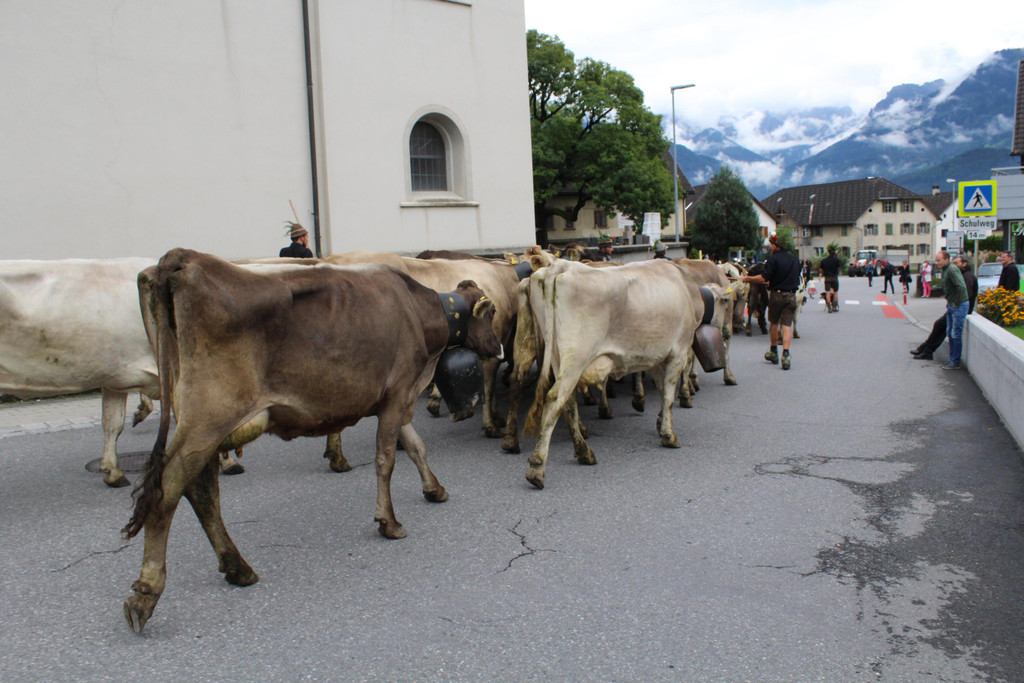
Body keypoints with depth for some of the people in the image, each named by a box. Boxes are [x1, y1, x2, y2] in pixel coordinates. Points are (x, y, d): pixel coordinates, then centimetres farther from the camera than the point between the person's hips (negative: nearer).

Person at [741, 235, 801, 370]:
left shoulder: (773, 259, -10)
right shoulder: (795, 259, 9)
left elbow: (764, 278, -15)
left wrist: (747, 278, -1)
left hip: (776, 294, -3)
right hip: (791, 295, 3)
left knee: (774, 323, 13)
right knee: (786, 325, 0)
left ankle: (773, 352, 25)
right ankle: (786, 354, -14)